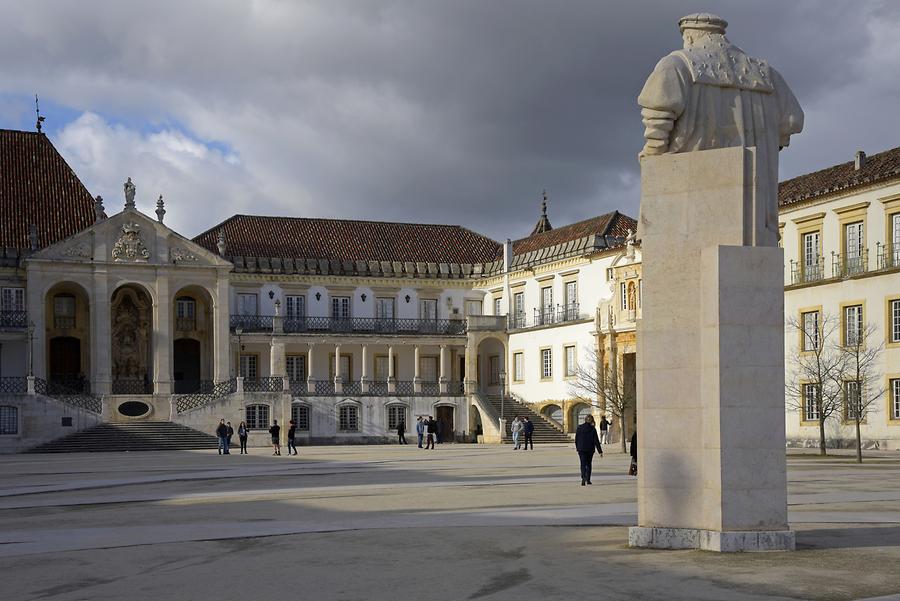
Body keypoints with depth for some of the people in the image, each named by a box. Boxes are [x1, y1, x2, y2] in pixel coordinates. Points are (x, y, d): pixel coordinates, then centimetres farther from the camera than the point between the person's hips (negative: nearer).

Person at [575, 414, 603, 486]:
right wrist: (600, 451, -6)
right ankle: (588, 479, 17)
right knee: (589, 464, 15)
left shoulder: (579, 428, -2)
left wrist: (577, 447, 20)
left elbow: (576, 439, 4)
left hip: (581, 449, 0)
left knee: (583, 464, -1)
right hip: (590, 449, 0)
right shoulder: (593, 429, -8)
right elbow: (596, 441, -9)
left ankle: (583, 477, -25)